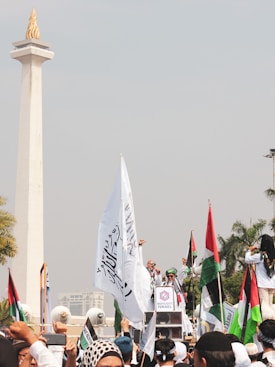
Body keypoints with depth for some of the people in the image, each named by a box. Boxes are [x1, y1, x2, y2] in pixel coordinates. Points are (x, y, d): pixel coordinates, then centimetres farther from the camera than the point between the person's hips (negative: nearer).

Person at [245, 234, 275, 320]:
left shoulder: (260, 255, -13)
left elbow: (247, 260, -7)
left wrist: (249, 251, 9)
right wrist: (257, 251, 18)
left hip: (263, 284, -6)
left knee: (265, 304, -7)